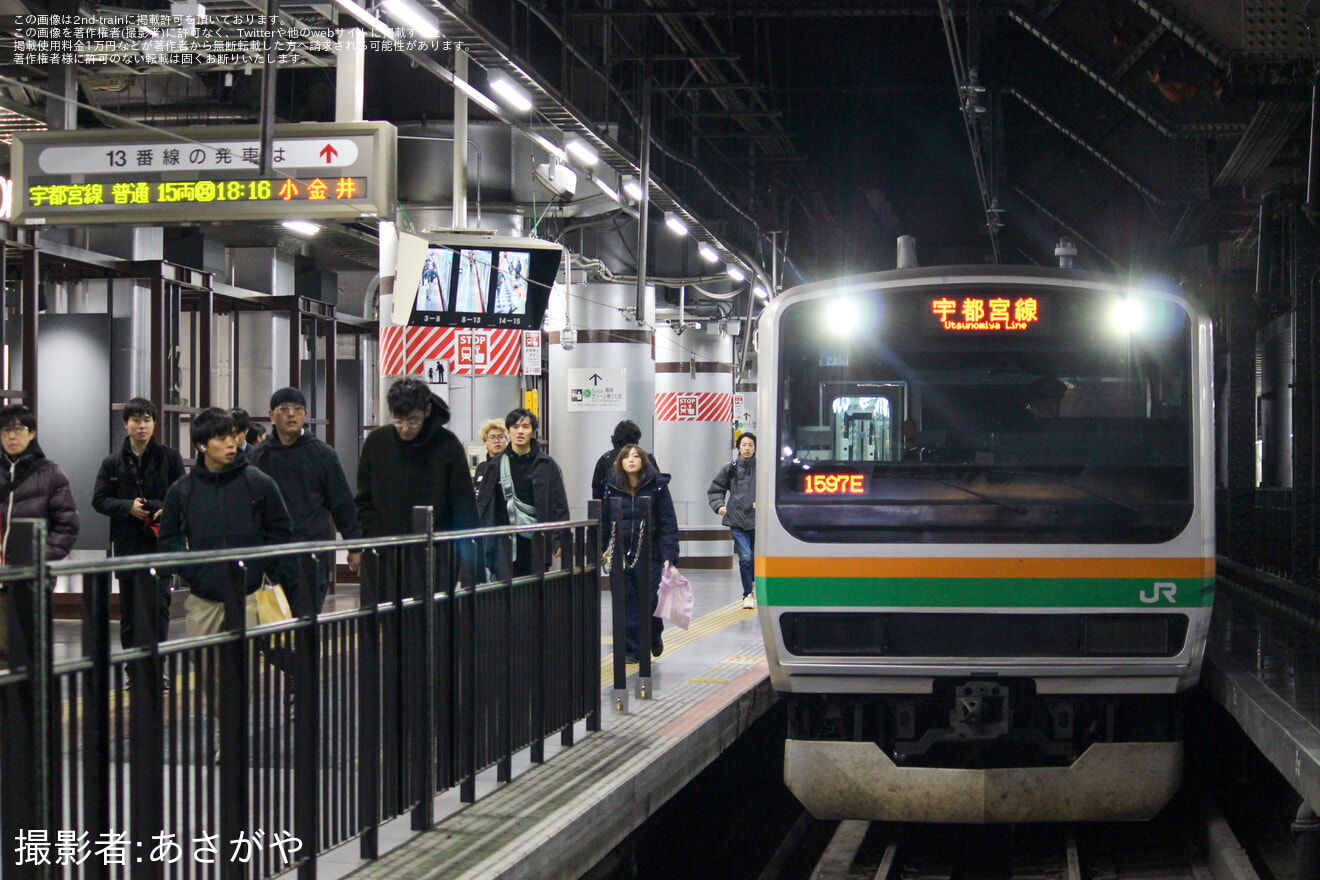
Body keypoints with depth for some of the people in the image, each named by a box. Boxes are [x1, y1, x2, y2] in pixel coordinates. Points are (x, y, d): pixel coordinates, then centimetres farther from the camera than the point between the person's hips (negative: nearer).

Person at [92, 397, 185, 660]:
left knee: (158, 604, -10)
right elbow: (99, 500, 6)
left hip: (160, 541, -2)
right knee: (129, 608, 7)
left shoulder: (169, 458, 4)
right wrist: (128, 507, -11)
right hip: (127, 542, 2)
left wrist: (168, 512, -17)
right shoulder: (113, 463, 9)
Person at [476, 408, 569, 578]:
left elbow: (560, 505, 4)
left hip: (537, 542, 0)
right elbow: (484, 504, 10)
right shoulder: (497, 465, 7)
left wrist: (559, 540, -4)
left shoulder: (547, 465, 4)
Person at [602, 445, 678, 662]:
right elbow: (605, 521, 12)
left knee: (650, 600, -2)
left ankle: (654, 636, 28)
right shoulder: (612, 487, 6)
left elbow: (668, 522, -3)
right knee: (627, 603, 1)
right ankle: (630, 649, 10)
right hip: (621, 554, 2)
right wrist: (604, 550, 6)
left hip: (649, 554, -2)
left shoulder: (657, 486, -1)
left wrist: (670, 555, -10)